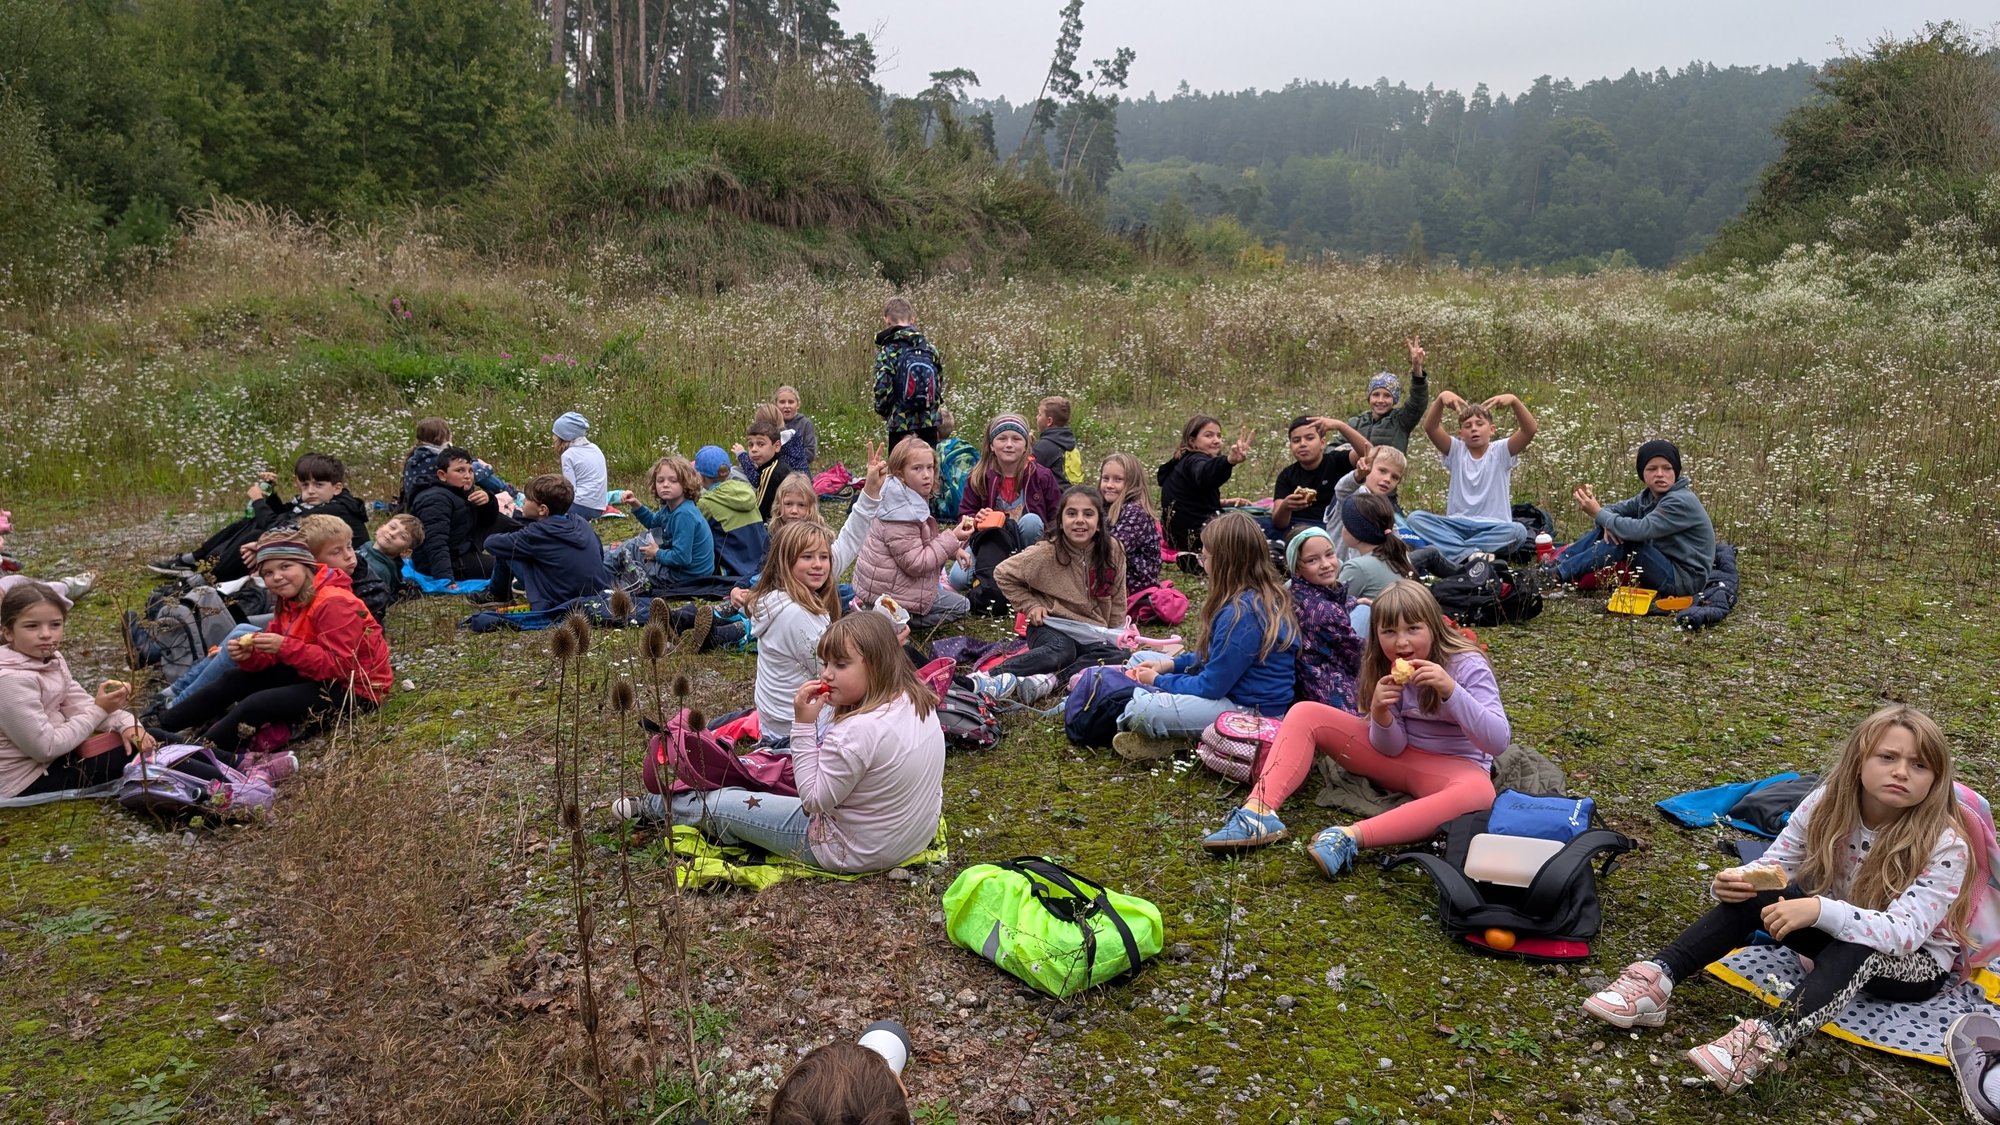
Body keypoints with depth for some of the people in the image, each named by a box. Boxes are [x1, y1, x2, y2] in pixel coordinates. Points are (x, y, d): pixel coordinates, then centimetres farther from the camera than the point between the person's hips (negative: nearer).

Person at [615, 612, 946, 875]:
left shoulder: (858, 732, -33)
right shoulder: (919, 701, -8)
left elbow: (813, 801, -21)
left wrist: (804, 724, -21)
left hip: (854, 852, -7)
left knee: (723, 804, 10)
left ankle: (655, 806, 39)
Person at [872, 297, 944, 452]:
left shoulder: (887, 351, -8)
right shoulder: (930, 349, 5)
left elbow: (882, 390, -13)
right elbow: (940, 386, 10)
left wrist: (883, 410, 6)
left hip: (901, 425, -4)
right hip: (930, 424, 4)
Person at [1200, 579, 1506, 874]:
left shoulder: (1467, 666, -17)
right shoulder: (1386, 666, -5)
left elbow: (1498, 742, -27)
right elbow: (1392, 747, -5)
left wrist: (1450, 689, -40)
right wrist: (1380, 714, -27)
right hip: (1398, 757, 4)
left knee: (1478, 793, -42)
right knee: (1306, 713, -11)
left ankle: (1350, 836, -49)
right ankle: (1259, 812, -31)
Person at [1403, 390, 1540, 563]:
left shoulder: (1501, 452, 6)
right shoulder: (1456, 451, 9)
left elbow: (1530, 430, -11)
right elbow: (1430, 428, -7)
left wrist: (1514, 401, -27)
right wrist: (1440, 399, -25)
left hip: (1493, 529, -1)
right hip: (1457, 526, 1)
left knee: (1518, 531, -32)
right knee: (1415, 518, -23)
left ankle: (1457, 552, -29)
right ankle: (1470, 553, -36)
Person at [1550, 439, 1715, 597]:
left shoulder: (1682, 502, -21)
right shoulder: (1649, 496, 7)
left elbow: (1641, 530, -31)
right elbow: (1614, 509, 8)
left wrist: (1598, 513, -23)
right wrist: (1607, 523, -17)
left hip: (1685, 579, -9)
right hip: (1666, 566, 9)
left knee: (1624, 539, -25)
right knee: (1610, 531, 3)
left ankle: (1562, 573, -21)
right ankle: (1558, 562, -3)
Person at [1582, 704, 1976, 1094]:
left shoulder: (1945, 845, -25)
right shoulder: (1826, 804, -14)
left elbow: (1905, 932, -36)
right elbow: (1770, 869, -9)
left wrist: (1820, 910, -52)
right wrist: (1732, 882, -32)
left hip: (1919, 962, -4)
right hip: (1836, 934, 4)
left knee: (1856, 949, -39)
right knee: (1755, 893, -24)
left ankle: (1764, 1041, -60)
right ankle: (1656, 979, -37)